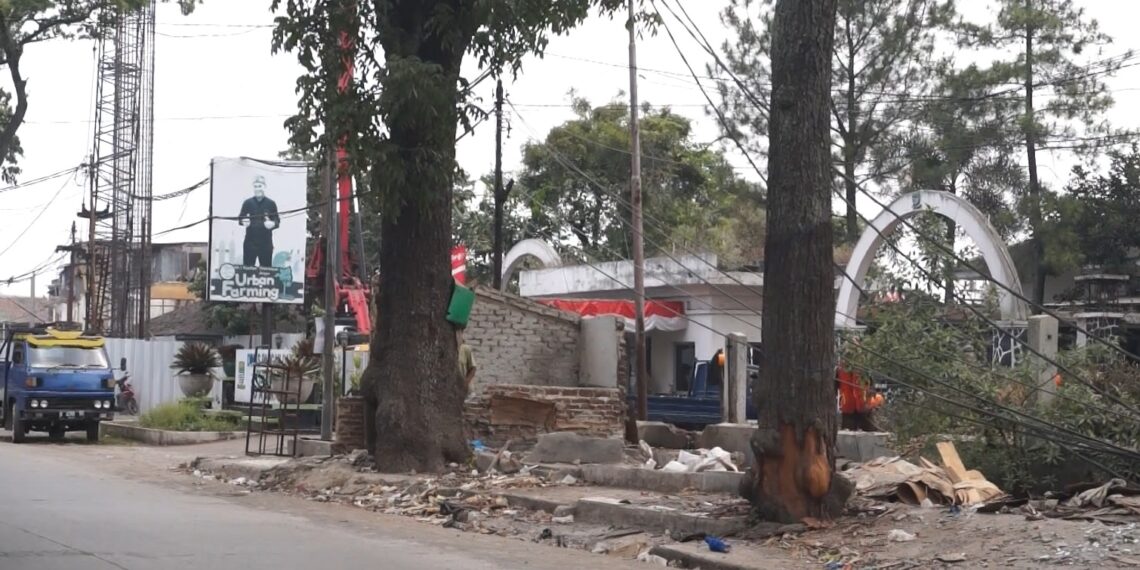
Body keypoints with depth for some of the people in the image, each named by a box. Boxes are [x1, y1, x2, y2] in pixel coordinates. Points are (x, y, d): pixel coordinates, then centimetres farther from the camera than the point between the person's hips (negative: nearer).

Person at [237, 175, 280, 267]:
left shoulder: (271, 204, 3)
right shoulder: (248, 203, 4)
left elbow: (277, 221, 4)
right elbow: (240, 219, 7)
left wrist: (273, 224, -19)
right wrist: (243, 222, -16)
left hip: (266, 242, 0)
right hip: (250, 242, 0)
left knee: (266, 268, 3)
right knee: (247, 267, 0)